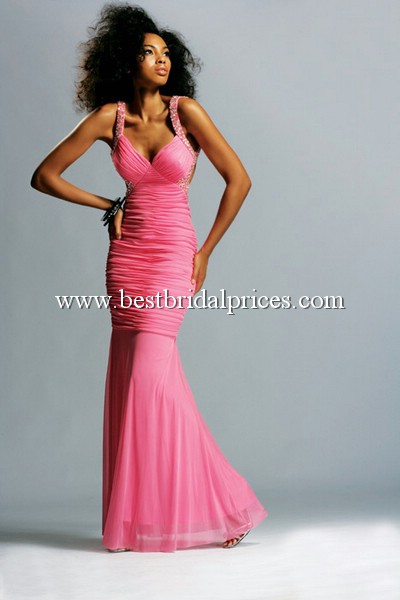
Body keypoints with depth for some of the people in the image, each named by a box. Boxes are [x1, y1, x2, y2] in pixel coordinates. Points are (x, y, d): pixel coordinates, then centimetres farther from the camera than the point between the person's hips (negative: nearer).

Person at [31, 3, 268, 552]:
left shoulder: (185, 110, -4)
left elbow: (238, 179, -2)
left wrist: (206, 251, 0)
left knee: (149, 375, -11)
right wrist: (108, 205, 3)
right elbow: (44, 175, 7)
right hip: (126, 254, 3)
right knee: (134, 378, 2)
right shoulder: (110, 117, 3)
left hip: (173, 256, -3)